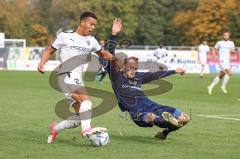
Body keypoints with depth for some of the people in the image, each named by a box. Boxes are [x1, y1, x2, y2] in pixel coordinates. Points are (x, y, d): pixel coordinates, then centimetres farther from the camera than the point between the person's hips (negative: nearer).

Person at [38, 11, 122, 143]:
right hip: (67, 76, -7)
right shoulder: (65, 36, 6)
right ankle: (86, 129, -42)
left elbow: (105, 55, 26)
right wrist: (42, 63, -6)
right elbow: (49, 51, 11)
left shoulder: (91, 41, 21)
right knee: (86, 99, -32)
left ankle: (55, 129, 25)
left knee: (78, 118, 5)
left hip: (77, 80, 7)